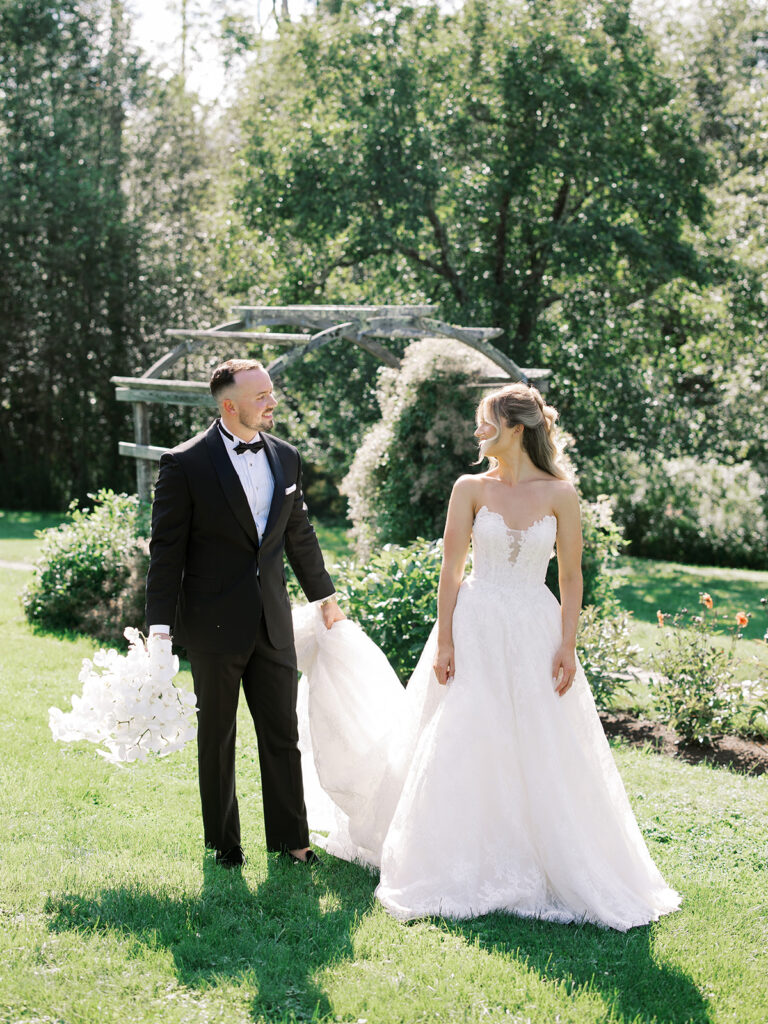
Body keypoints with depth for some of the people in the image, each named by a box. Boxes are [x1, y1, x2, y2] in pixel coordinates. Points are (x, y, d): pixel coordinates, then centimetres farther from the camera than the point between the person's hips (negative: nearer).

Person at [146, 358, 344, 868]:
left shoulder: (286, 457, 5)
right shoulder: (186, 464, -10)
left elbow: (300, 534, 18)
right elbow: (167, 550, -9)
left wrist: (324, 594, 25)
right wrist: (161, 625, -12)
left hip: (273, 623, 4)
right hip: (214, 624, -4)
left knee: (283, 733, 8)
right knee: (217, 738, 9)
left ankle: (290, 838, 20)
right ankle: (224, 841, 23)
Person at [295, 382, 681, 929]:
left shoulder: (560, 494, -1)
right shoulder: (471, 489, 0)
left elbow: (571, 576, 1)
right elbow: (451, 569, 0)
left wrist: (568, 645, -6)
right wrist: (444, 642, -6)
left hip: (535, 632, 0)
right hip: (476, 629, 0)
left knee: (542, 753, 2)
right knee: (464, 747, 2)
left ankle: (552, 866, 18)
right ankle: (466, 868, 16)